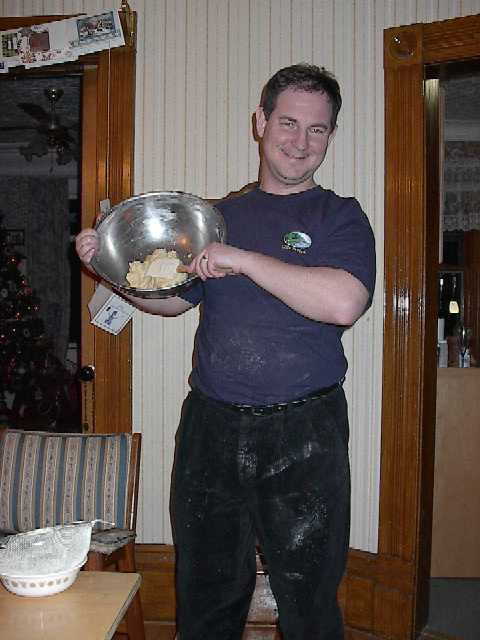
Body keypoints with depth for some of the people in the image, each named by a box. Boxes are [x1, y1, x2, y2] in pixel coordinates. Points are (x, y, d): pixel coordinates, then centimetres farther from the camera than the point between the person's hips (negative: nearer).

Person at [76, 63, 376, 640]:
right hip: (211, 424, 4)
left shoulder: (340, 217, -1)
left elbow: (344, 303, -21)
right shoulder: (222, 215, 12)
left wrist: (244, 260, -20)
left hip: (303, 434, -3)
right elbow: (172, 298, 19)